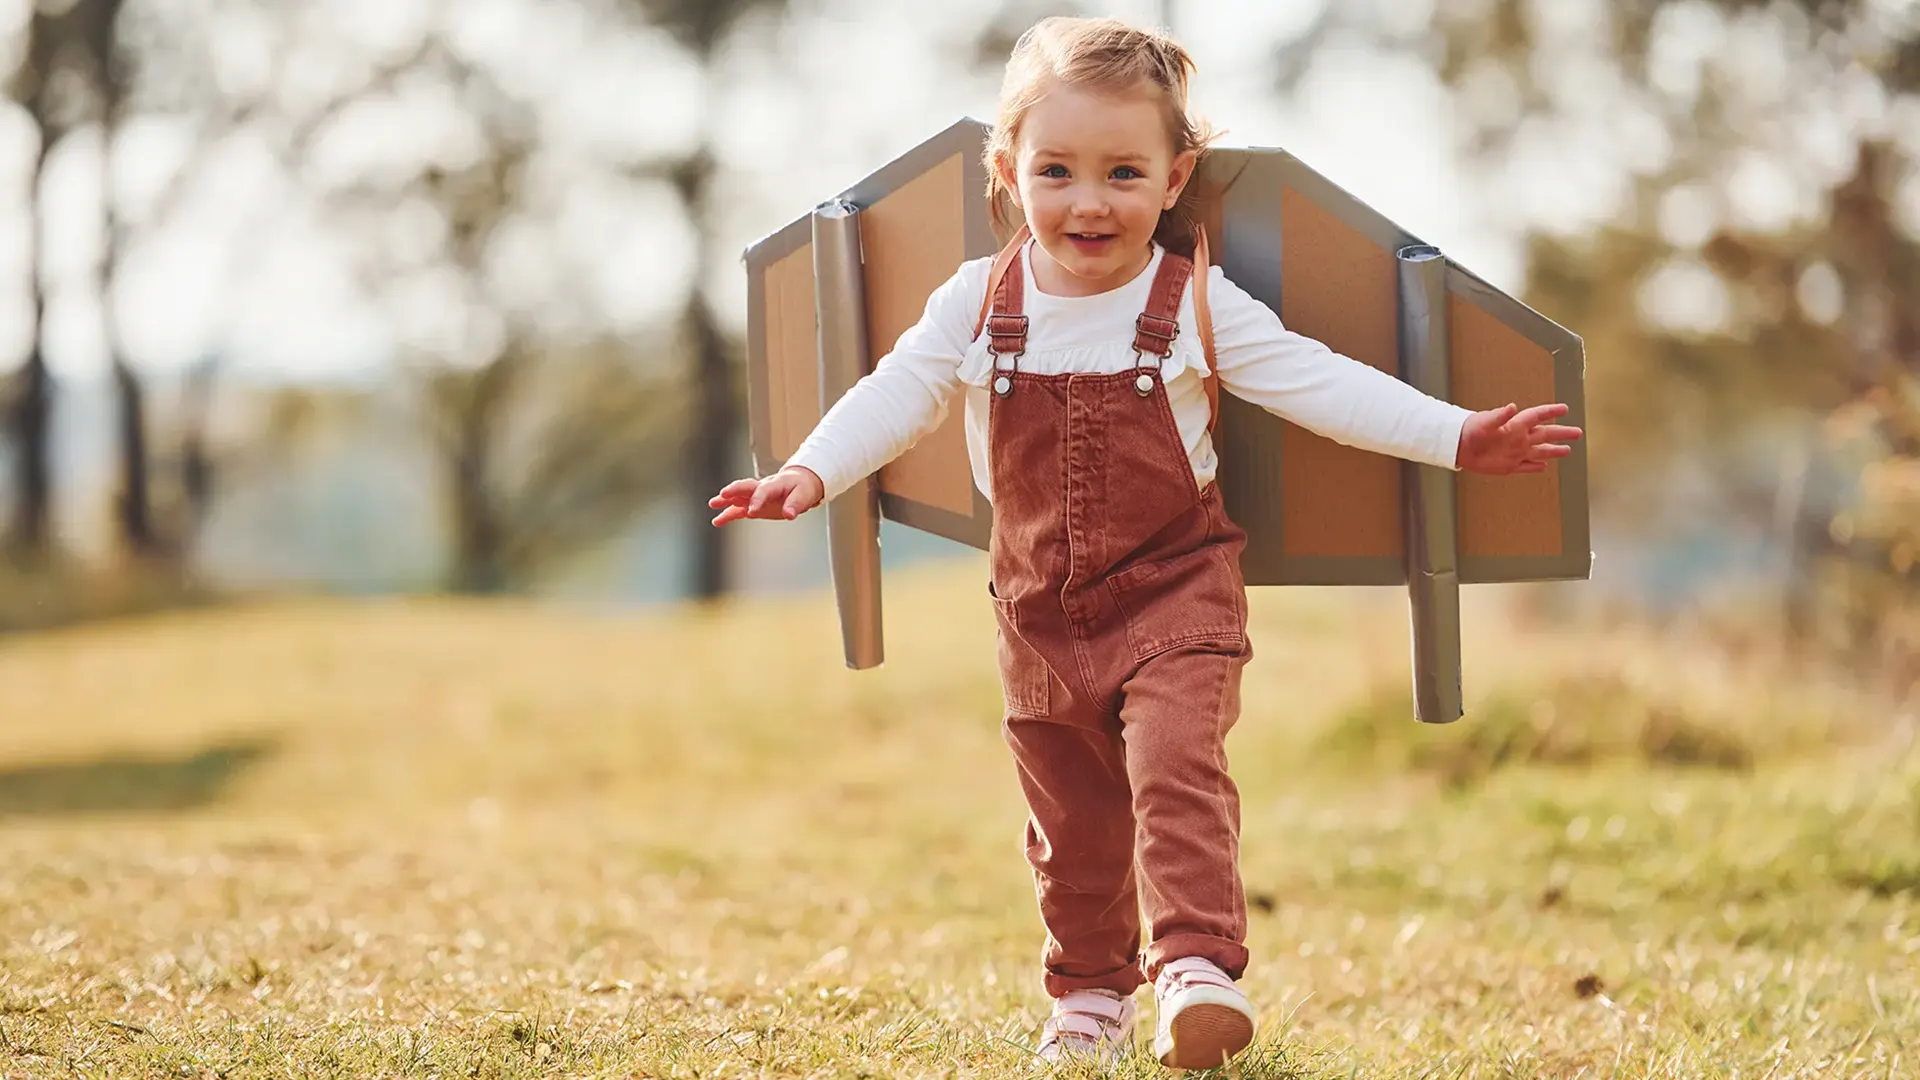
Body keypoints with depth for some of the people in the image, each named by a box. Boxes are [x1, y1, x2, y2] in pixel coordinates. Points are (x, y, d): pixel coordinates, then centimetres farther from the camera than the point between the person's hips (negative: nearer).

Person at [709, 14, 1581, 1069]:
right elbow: (898, 394, -7)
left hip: (1173, 590, -3)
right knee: (1071, 819, 14)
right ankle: (1089, 992, 30)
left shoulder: (1199, 307, -9)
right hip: (1040, 609, 3)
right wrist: (808, 473, -24)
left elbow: (1317, 382, -11)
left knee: (1176, 773, -21)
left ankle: (1199, 970, -21)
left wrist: (1456, 436, -19)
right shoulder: (978, 306, -4)